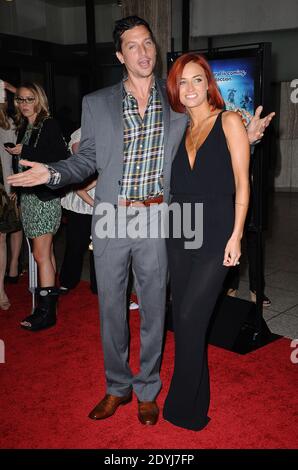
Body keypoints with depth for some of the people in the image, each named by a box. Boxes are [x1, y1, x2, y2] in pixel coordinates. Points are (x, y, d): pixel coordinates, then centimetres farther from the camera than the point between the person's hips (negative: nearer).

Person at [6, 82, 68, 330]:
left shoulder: (49, 125, -6)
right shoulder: (23, 127, 15)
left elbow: (62, 158, -16)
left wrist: (25, 151, -14)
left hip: (45, 196, -7)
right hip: (28, 195, 7)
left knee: (41, 254, -7)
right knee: (46, 252, 10)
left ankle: (46, 311, 1)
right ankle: (49, 301, 17)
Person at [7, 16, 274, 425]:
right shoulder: (96, 103, 5)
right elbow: (87, 160, 9)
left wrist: (243, 135, -2)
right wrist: (52, 174, -9)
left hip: (156, 220, 0)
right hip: (110, 219, 1)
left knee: (153, 307, 10)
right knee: (110, 307, 10)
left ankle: (148, 390, 31)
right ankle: (117, 387, 32)